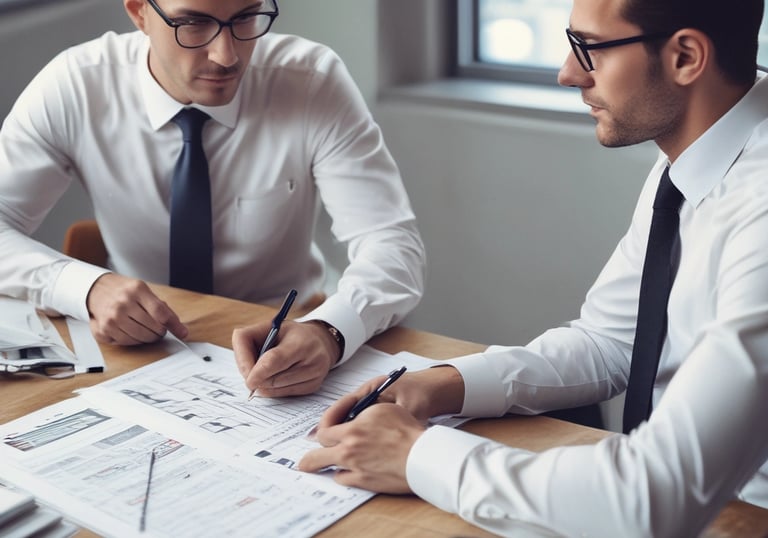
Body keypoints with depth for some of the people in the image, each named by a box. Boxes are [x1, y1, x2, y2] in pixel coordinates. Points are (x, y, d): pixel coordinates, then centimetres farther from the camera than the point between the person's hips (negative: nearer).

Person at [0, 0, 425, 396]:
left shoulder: (313, 80, -16)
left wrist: (327, 333, -43)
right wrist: (87, 288, -30)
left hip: (282, 345, 0)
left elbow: (394, 245, -22)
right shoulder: (72, 87, -13)